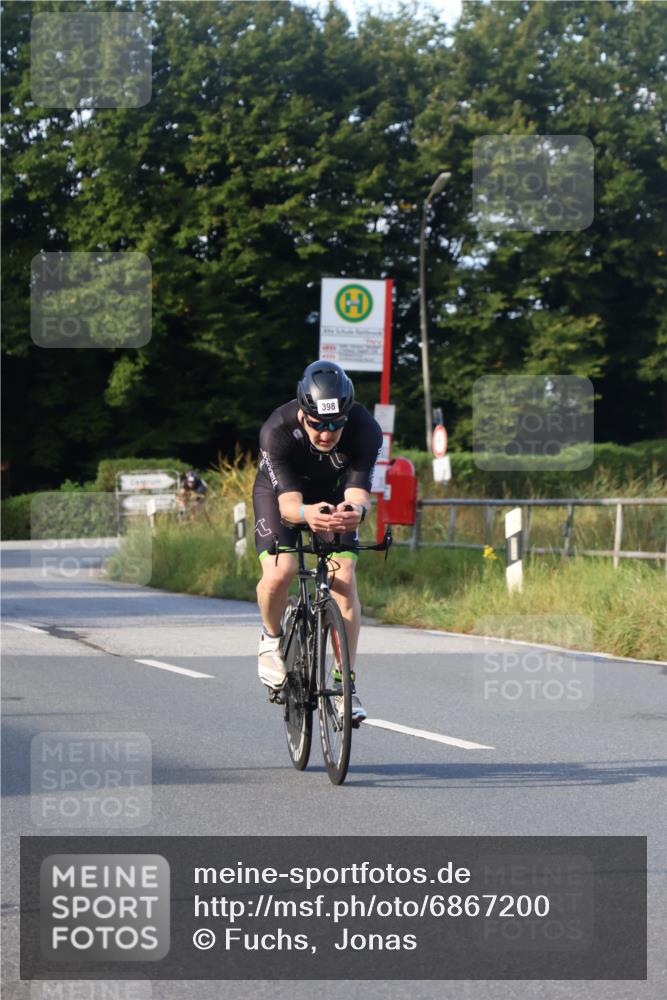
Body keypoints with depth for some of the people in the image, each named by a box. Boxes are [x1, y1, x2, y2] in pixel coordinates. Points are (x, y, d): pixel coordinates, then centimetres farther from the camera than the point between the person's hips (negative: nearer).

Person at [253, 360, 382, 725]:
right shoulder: (278, 431, -37)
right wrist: (306, 513, -65)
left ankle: (345, 681, -9)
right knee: (279, 574, -25)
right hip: (279, 491, -2)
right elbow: (288, 501, -42)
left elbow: (357, 492, -37)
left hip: (333, 494, 2)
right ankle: (272, 638, 6)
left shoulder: (365, 430, -32)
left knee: (344, 578, -17)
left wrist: (354, 511, -61)